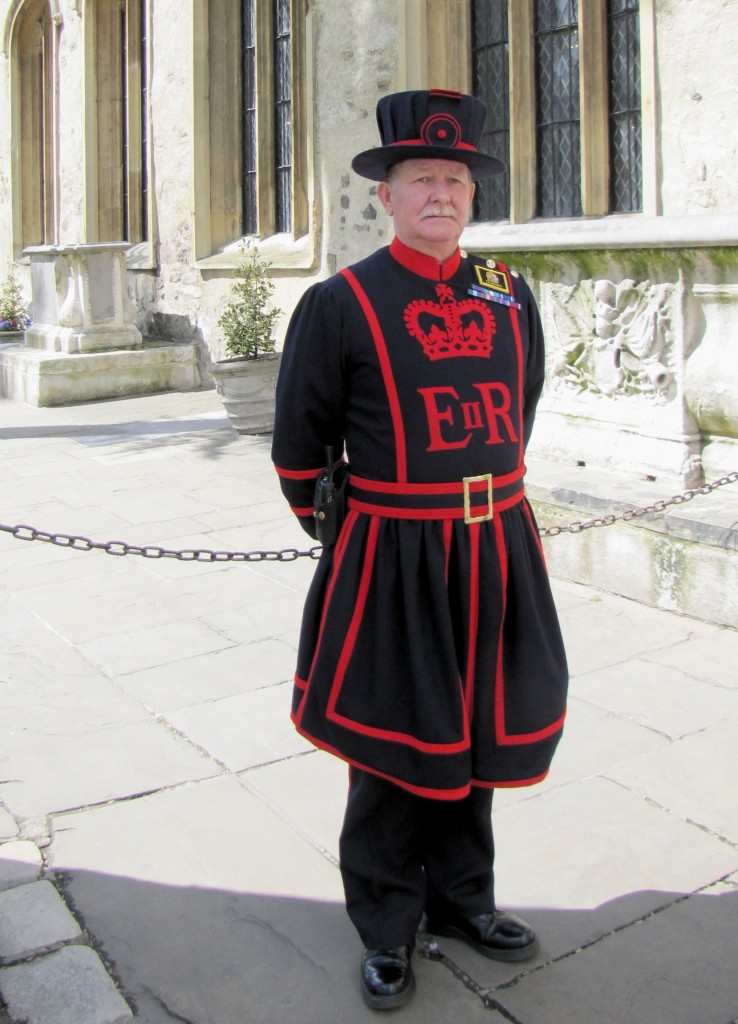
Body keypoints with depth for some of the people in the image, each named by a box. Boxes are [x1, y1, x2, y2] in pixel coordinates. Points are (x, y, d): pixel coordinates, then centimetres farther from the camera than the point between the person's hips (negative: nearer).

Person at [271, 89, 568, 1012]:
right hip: (392, 568, -4)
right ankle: (387, 932, 27)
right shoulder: (339, 304, -6)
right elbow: (300, 448, 1)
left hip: (495, 554, 5)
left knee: (478, 733, 16)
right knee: (392, 750, 7)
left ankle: (461, 898, 37)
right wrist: (343, 538, 8)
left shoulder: (510, 298, 8)